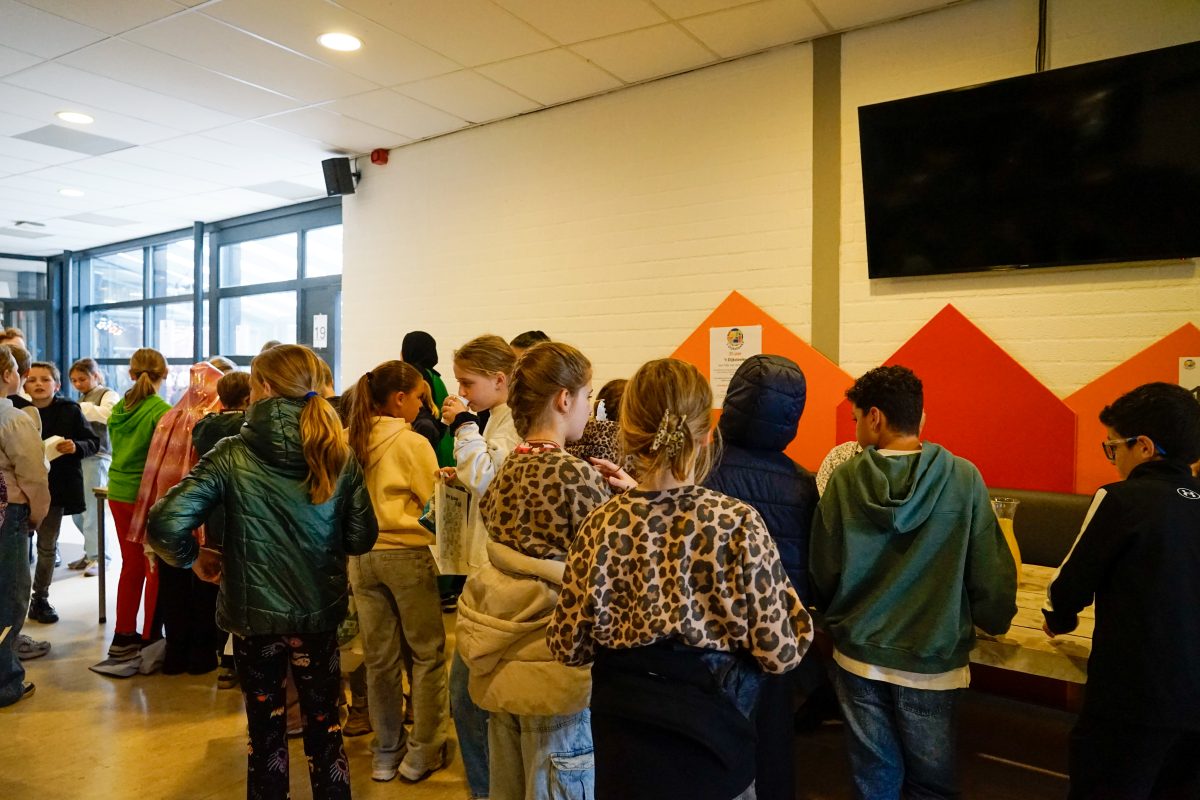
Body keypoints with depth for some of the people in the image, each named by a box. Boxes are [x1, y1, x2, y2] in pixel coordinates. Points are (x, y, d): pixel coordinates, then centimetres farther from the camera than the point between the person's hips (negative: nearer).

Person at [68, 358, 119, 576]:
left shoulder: (108, 395, -2)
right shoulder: (82, 398, 22)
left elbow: (108, 414, -24)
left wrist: (81, 408, -19)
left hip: (96, 458, -8)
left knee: (91, 511, -5)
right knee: (77, 511, 11)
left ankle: (98, 556, 5)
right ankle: (91, 551, 23)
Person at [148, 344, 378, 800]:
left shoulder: (233, 455, -13)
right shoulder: (339, 456, -8)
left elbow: (165, 524, -19)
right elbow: (362, 538, -4)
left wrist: (192, 558, 1)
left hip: (253, 612, -1)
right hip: (319, 611, 1)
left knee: (265, 727, 18)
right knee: (324, 725, 18)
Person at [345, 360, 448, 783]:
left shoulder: (351, 441, 3)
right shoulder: (412, 442, -13)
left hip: (362, 555, 6)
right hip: (407, 555, -5)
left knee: (380, 656, 14)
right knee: (427, 654, 9)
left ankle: (386, 753, 26)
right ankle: (422, 754, 15)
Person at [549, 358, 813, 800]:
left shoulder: (601, 526, -15)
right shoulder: (738, 523, -20)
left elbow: (568, 647, -6)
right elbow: (779, 653, -16)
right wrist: (784, 594, 1)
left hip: (622, 743, 2)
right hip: (710, 735, -1)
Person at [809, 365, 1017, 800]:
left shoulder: (845, 480, -11)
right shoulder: (964, 478, -12)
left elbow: (822, 570, -4)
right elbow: (989, 570, -7)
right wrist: (993, 621, 15)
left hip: (858, 656, 1)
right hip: (931, 660, -1)